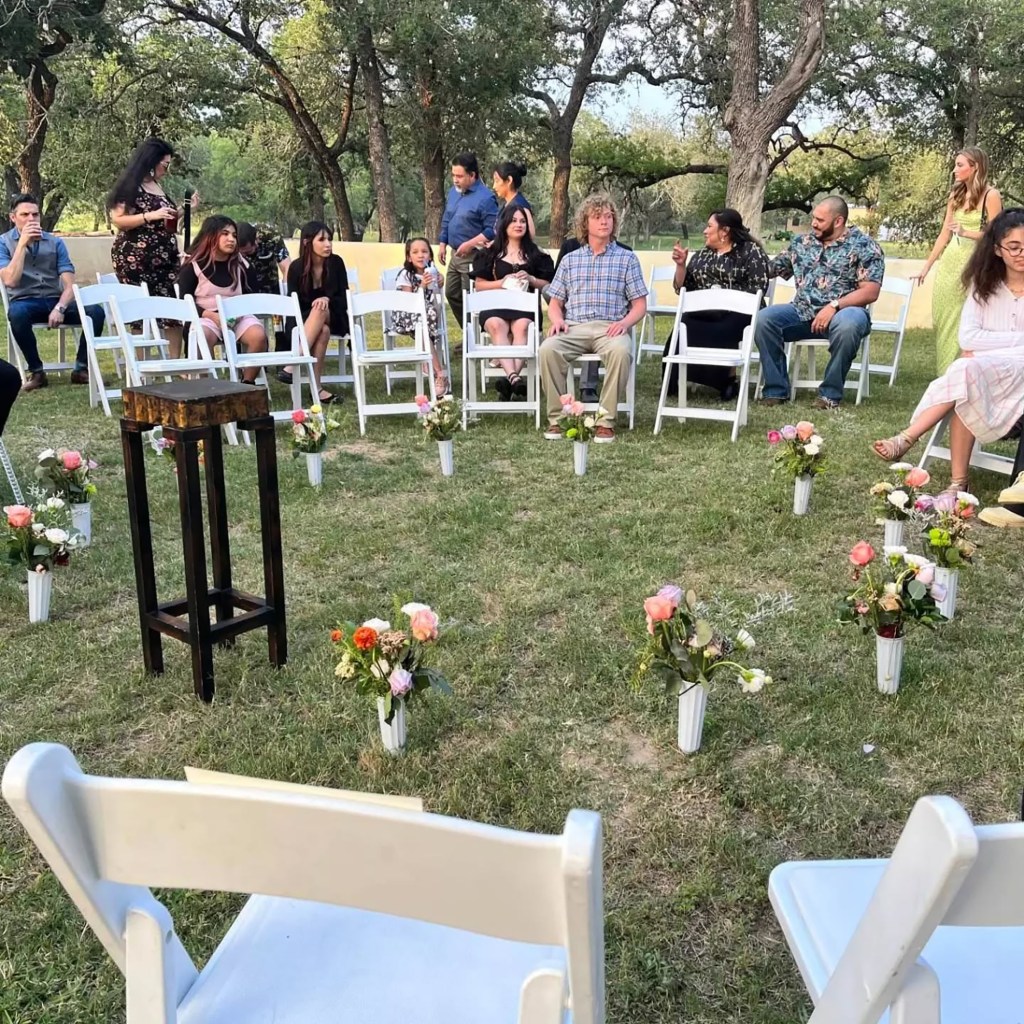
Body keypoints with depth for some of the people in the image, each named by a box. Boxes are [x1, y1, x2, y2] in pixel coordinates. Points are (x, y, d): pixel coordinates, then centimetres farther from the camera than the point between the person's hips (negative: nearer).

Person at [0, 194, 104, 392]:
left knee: (96, 311, -25)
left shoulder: (55, 242, 8)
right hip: (25, 302, -2)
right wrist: (22, 243, -14)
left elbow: (69, 283, -2)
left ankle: (81, 369, -11)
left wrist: (59, 308, -21)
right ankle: (36, 371, -20)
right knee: (16, 314, -39)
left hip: (56, 300, 2)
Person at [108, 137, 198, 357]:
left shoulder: (157, 186, 16)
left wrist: (185, 209, 13)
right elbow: (118, 220, -14)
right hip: (135, 260, -7)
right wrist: (152, 215, -22)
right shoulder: (130, 186, -8)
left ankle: (175, 361, 1)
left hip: (163, 258, 7)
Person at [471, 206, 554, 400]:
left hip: (525, 305, 0)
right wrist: (502, 283, -5)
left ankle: (509, 379, -51)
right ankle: (514, 377, -54)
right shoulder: (490, 252, 16)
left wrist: (531, 279, -4)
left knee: (522, 326, -36)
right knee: (496, 325, -37)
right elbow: (479, 285, 11)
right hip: (495, 305, 0)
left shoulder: (536, 253, 18)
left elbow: (548, 286, 15)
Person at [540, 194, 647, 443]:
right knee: (548, 349, -31)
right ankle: (557, 417, -21)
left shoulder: (627, 258, 14)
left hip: (609, 328, -1)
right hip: (573, 328, 2)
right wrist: (557, 319, -4)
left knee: (621, 351, -37)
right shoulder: (570, 260, 20)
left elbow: (640, 305, 9)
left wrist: (625, 322, -11)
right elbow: (555, 303, 19)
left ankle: (606, 420, -28)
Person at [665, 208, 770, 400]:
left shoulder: (750, 251, 5)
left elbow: (757, 288, -6)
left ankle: (728, 379, -13)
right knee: (683, 335, -30)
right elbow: (682, 288, 20)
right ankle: (674, 382, -16)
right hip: (701, 313, 4)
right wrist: (681, 265, 4)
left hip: (734, 313, -4)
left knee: (716, 338, -37)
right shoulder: (701, 255, 22)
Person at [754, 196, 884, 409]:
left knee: (847, 325, -40)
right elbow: (770, 269, 20)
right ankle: (776, 390, -15)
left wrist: (834, 306, -21)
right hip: (803, 311, 4)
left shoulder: (864, 246, -1)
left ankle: (830, 394, -22)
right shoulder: (802, 242, 14)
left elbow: (870, 292, -10)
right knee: (763, 319, -22)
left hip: (844, 310, -4)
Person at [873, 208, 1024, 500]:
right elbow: (967, 338, -5)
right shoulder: (984, 283, 7)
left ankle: (906, 440, -29)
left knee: (966, 372, -32)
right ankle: (958, 485, -28)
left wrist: (982, 351, -15)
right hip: (982, 371, 3)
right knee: (965, 389, -32)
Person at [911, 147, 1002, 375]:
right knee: (944, 319, 6)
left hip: (974, 264, -6)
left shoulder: (990, 196, -7)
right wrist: (926, 267, 12)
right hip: (948, 262, 7)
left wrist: (966, 232, -22)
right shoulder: (956, 196, 12)